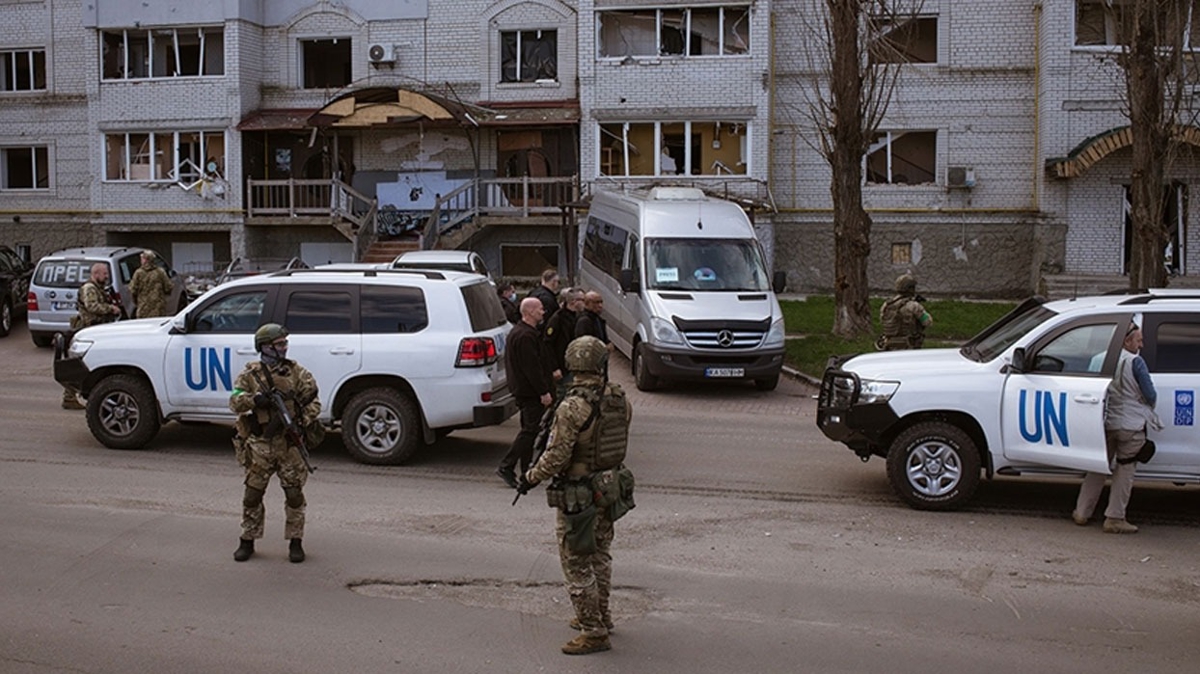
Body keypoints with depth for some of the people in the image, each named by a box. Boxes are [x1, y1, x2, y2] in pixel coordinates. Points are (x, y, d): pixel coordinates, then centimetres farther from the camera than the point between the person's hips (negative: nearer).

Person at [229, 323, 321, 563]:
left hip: (289, 444, 0)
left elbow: (313, 402, 4)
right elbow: (235, 402, -8)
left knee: (294, 494, 1)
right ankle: (248, 541, 20)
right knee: (252, 495, 6)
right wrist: (255, 399, -26)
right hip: (259, 445, 0)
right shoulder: (249, 374, 2)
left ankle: (295, 542, 12)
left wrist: (302, 422, -13)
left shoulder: (296, 372, 4)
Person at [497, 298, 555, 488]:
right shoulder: (526, 336, -20)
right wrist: (544, 391, -20)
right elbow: (532, 367, -23)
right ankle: (506, 467, -8)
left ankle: (526, 470, 20)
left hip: (522, 388, 11)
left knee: (528, 428, 15)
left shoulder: (517, 332, 15)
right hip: (530, 391, -11)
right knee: (530, 429, -8)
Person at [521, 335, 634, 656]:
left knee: (577, 564, 4)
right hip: (611, 491, 8)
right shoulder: (620, 400, -3)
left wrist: (530, 477, -6)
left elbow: (556, 457, -22)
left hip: (578, 498, -7)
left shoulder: (572, 408, -24)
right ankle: (600, 616, 38)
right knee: (600, 556, 24)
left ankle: (593, 632, 9)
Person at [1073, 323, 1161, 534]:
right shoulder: (1135, 362, -13)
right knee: (1124, 471, 4)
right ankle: (1114, 518, 5)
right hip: (1131, 425, -5)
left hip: (1106, 423, 5)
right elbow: (1151, 395, -11)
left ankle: (1082, 512, 17)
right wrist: (1148, 407, 11)